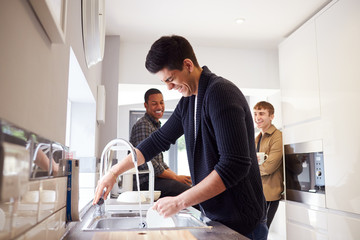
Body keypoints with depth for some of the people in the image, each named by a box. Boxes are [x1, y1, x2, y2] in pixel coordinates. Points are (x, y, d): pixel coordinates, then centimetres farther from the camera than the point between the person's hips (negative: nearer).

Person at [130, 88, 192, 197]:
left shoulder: (156, 126, 21)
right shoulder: (142, 125, -11)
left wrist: (176, 176, 8)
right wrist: (175, 178, -13)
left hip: (156, 177, 10)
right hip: (145, 181, -10)